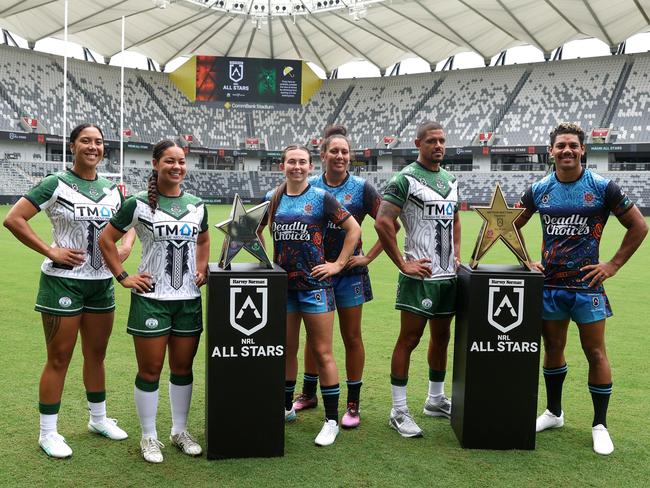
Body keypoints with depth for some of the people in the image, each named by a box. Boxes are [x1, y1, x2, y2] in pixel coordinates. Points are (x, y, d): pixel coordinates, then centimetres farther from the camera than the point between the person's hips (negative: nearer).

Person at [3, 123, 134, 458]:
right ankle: (48, 433, 16)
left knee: (96, 354, 16)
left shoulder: (112, 189, 7)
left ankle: (99, 419, 32)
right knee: (59, 358, 2)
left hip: (101, 282, 5)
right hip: (63, 280, -5)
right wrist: (50, 251, -16)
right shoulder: (56, 185, -9)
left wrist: (126, 246, -2)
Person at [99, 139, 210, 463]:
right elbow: (106, 239, 1)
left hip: (189, 299, 4)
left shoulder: (197, 205, 7)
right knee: (150, 371, 5)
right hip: (151, 298, -4)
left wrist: (202, 269, 10)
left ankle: (180, 431, 29)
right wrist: (123, 277, -5)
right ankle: (149, 437, 20)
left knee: (183, 368, 12)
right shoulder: (139, 204, -5)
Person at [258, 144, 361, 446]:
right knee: (286, 350, 14)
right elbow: (258, 232, 22)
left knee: (322, 353, 0)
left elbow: (354, 229, -1)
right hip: (282, 284, 4)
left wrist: (338, 264, -5)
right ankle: (286, 408, 31)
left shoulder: (321, 198, -4)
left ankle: (332, 421, 9)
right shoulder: (273, 199, 7)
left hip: (315, 284, -4)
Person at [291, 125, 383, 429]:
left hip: (349, 271, -2)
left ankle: (353, 404, 17)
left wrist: (369, 257, -6)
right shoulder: (309, 186, 1)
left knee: (352, 337, 5)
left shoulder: (361, 188, -4)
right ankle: (308, 394, 30)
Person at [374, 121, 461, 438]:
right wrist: (402, 264, -16)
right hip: (420, 275, -7)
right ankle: (399, 411, 6)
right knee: (409, 339, -3)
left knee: (441, 337, 16)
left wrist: (456, 255, 14)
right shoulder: (405, 179, -9)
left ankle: (436, 400, 31)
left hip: (448, 275, 8)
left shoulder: (451, 180, 14)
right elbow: (382, 223, -16)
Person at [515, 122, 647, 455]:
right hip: (549, 284, 3)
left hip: (587, 285, -3)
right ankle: (554, 412, 31)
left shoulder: (602, 187, -5)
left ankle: (600, 425, 17)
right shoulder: (539, 190, 3)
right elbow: (513, 225, 16)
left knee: (595, 353, 2)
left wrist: (613, 265, -3)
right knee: (552, 349, 13)